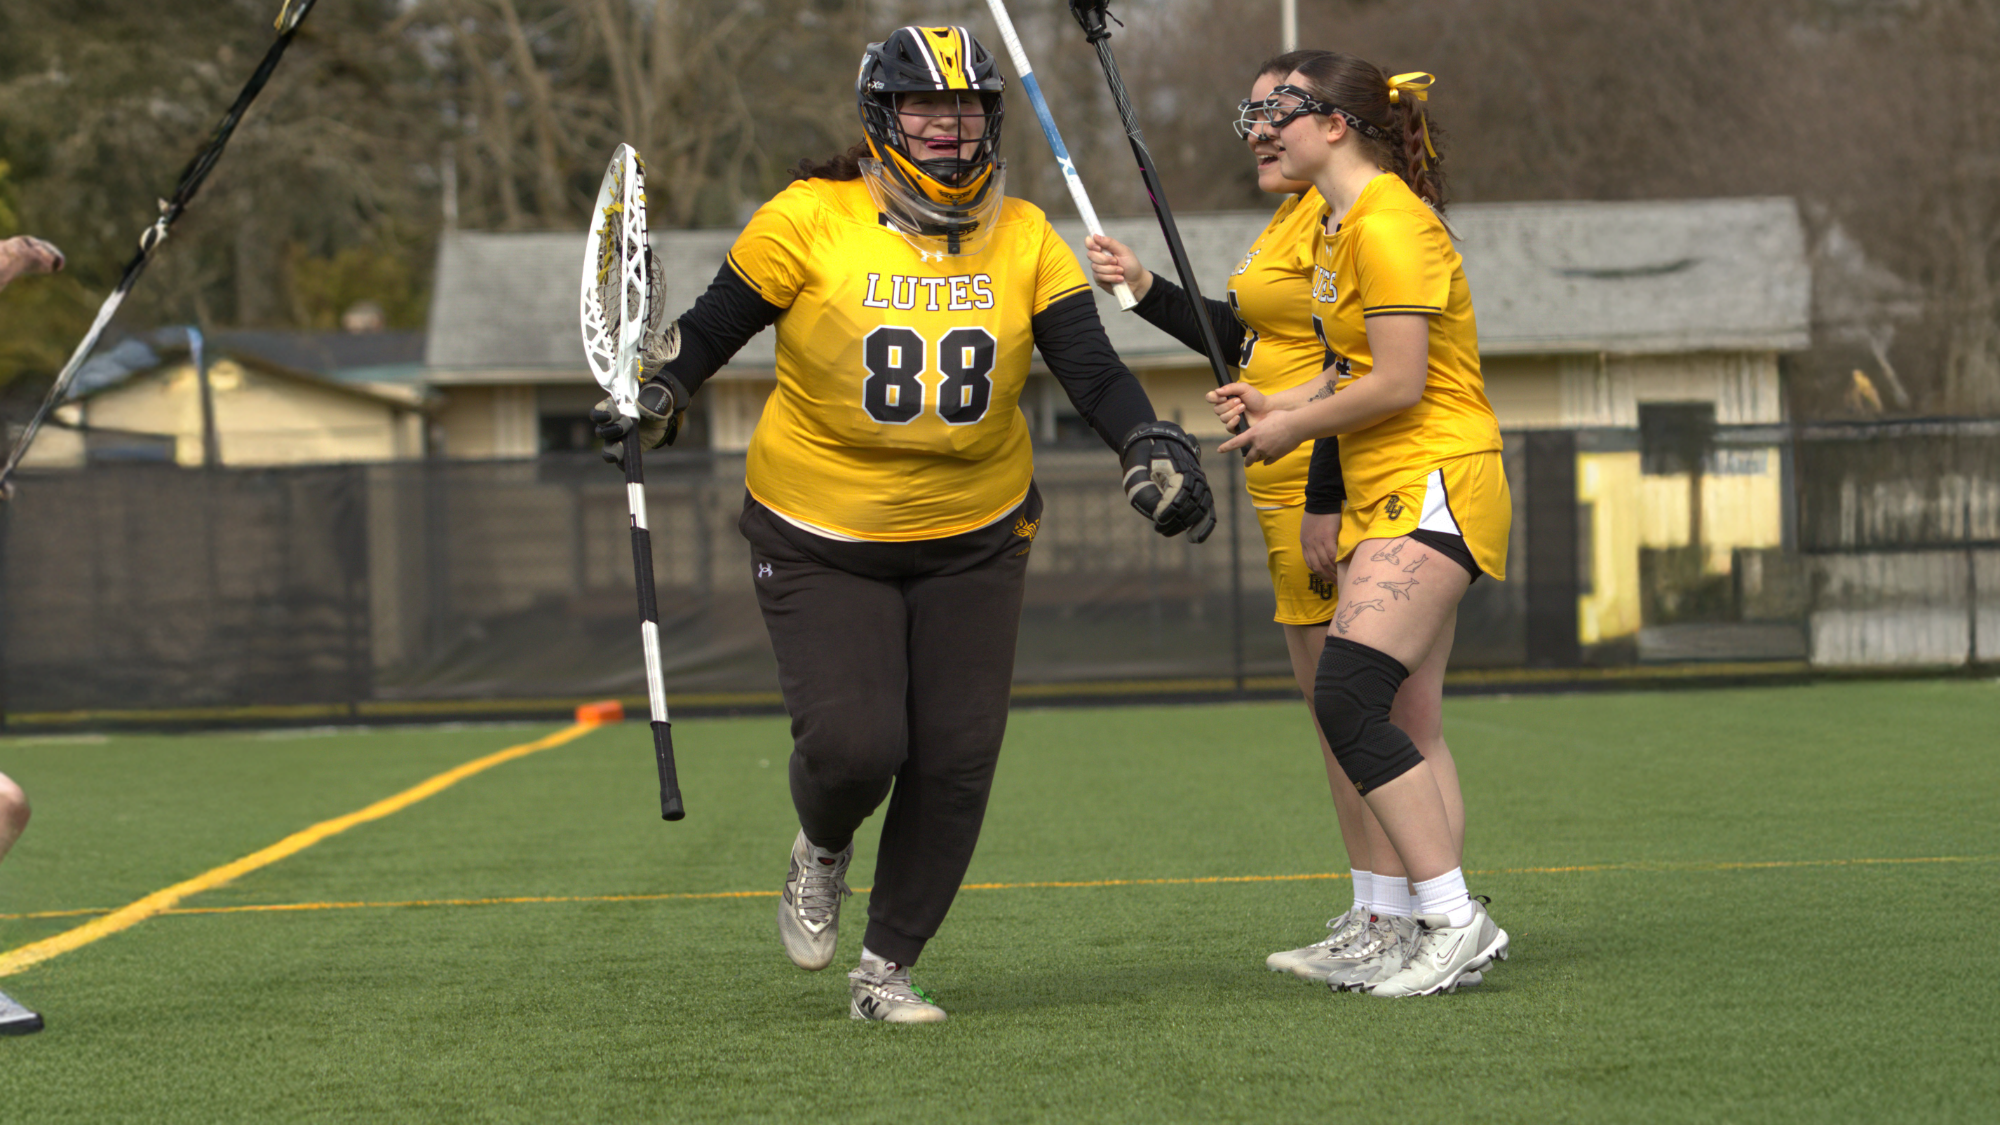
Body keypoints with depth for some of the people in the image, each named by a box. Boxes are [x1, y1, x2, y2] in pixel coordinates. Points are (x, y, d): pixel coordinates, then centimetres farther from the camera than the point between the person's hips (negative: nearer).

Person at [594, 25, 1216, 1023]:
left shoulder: (1023, 239, -1)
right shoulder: (808, 221, -10)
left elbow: (1091, 369, -6)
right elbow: (712, 328, -1)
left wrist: (1152, 448, -21)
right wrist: (656, 396, -17)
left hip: (976, 538, 3)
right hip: (820, 540, -3)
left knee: (955, 763, -1)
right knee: (851, 743, -16)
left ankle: (885, 968, 17)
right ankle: (821, 853, 22)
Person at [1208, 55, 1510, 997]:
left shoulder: (1386, 226, -15)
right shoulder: (1340, 226, 17)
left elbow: (1399, 382, -19)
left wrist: (1293, 425, -8)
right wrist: (1280, 405, 10)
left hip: (1434, 485, -10)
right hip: (1386, 493, 10)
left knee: (1350, 698, -19)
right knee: (1404, 725, 7)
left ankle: (1454, 918, -18)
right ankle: (1432, 928, 9)